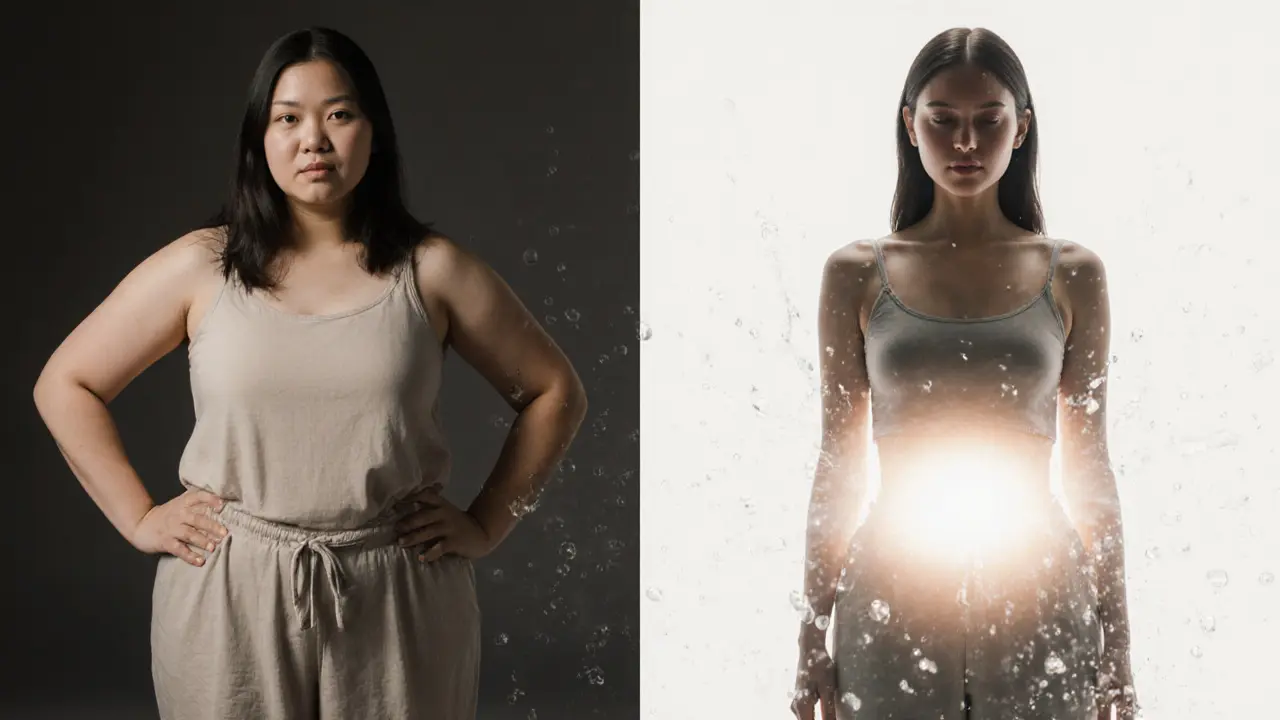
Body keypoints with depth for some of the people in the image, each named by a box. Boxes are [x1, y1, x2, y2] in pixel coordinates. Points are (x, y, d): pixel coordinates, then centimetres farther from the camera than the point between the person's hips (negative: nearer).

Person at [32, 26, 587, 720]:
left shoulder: (431, 269, 1)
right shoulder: (201, 266, 1)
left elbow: (555, 390, 9)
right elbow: (64, 384, 8)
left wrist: (487, 522, 2)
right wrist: (139, 517, 1)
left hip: (398, 600, 0)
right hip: (228, 596, 0)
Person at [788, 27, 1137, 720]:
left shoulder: (1071, 275, 4)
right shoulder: (857, 274, 3)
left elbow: (1090, 467, 6)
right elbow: (839, 466, 5)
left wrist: (1116, 643, 5)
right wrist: (812, 639, 3)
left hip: (1039, 605, 0)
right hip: (892, 601, 0)